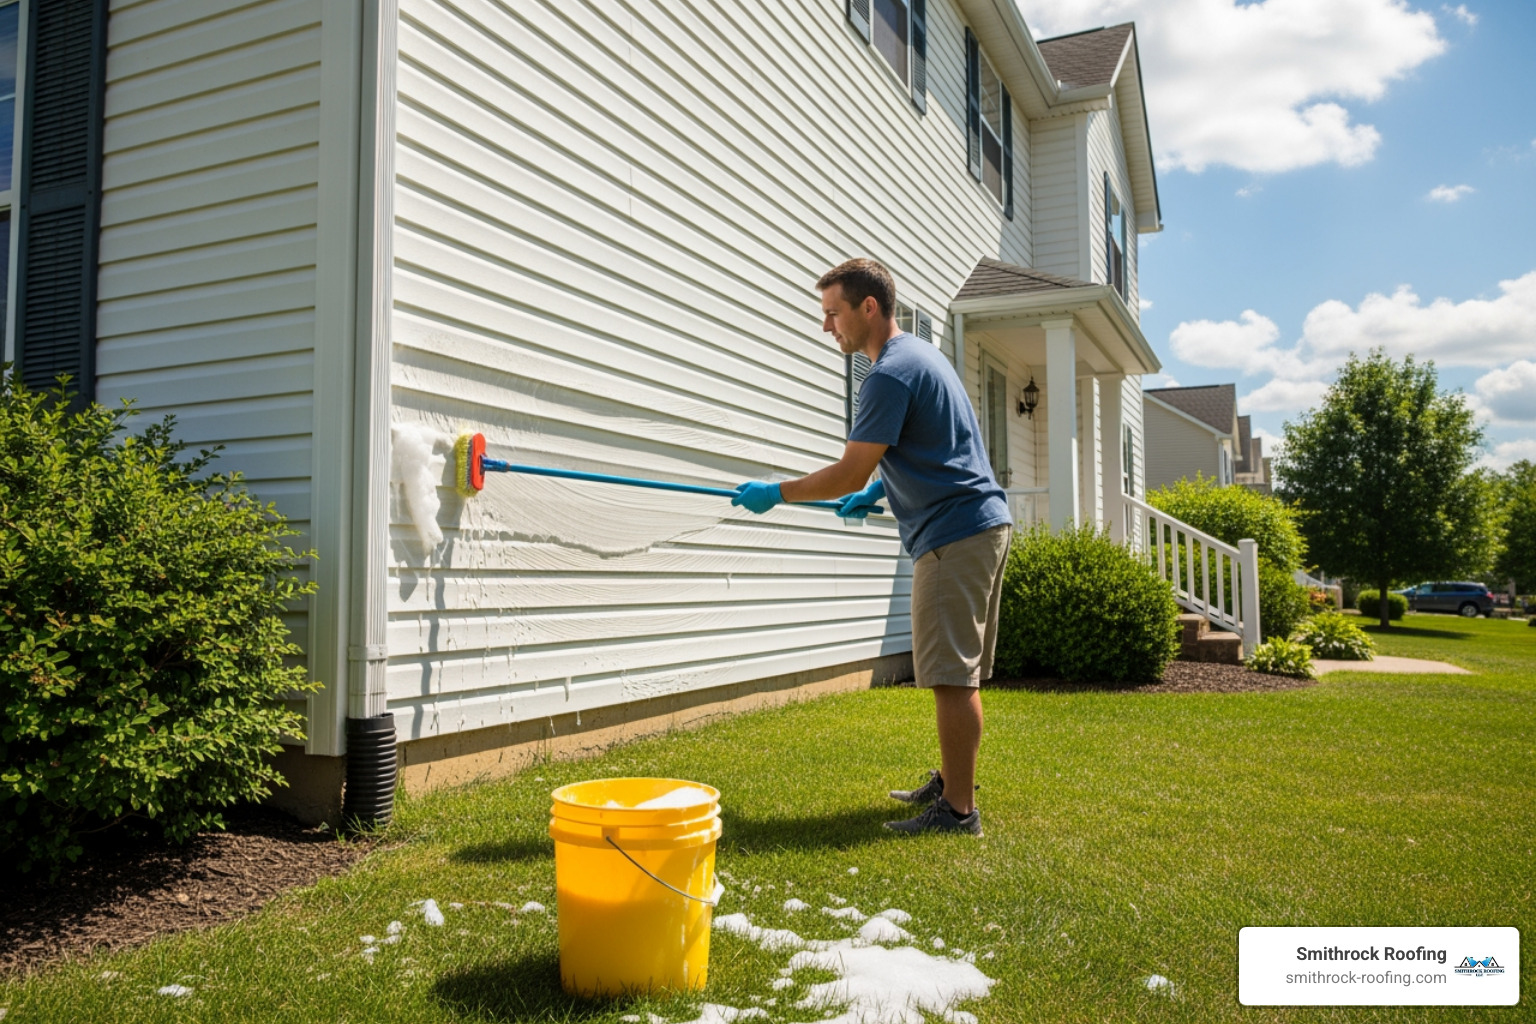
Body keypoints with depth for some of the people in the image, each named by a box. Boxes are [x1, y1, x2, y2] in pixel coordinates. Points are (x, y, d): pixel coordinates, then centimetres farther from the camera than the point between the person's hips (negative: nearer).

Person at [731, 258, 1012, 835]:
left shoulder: (889, 375, -15)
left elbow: (848, 475, -14)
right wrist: (881, 490, 21)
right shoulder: (920, 354, 17)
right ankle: (949, 781, 27)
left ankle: (959, 810, -2)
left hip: (954, 536, -11)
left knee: (952, 675, -7)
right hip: (983, 526, 11)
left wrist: (774, 494, -3)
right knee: (957, 672, 16)